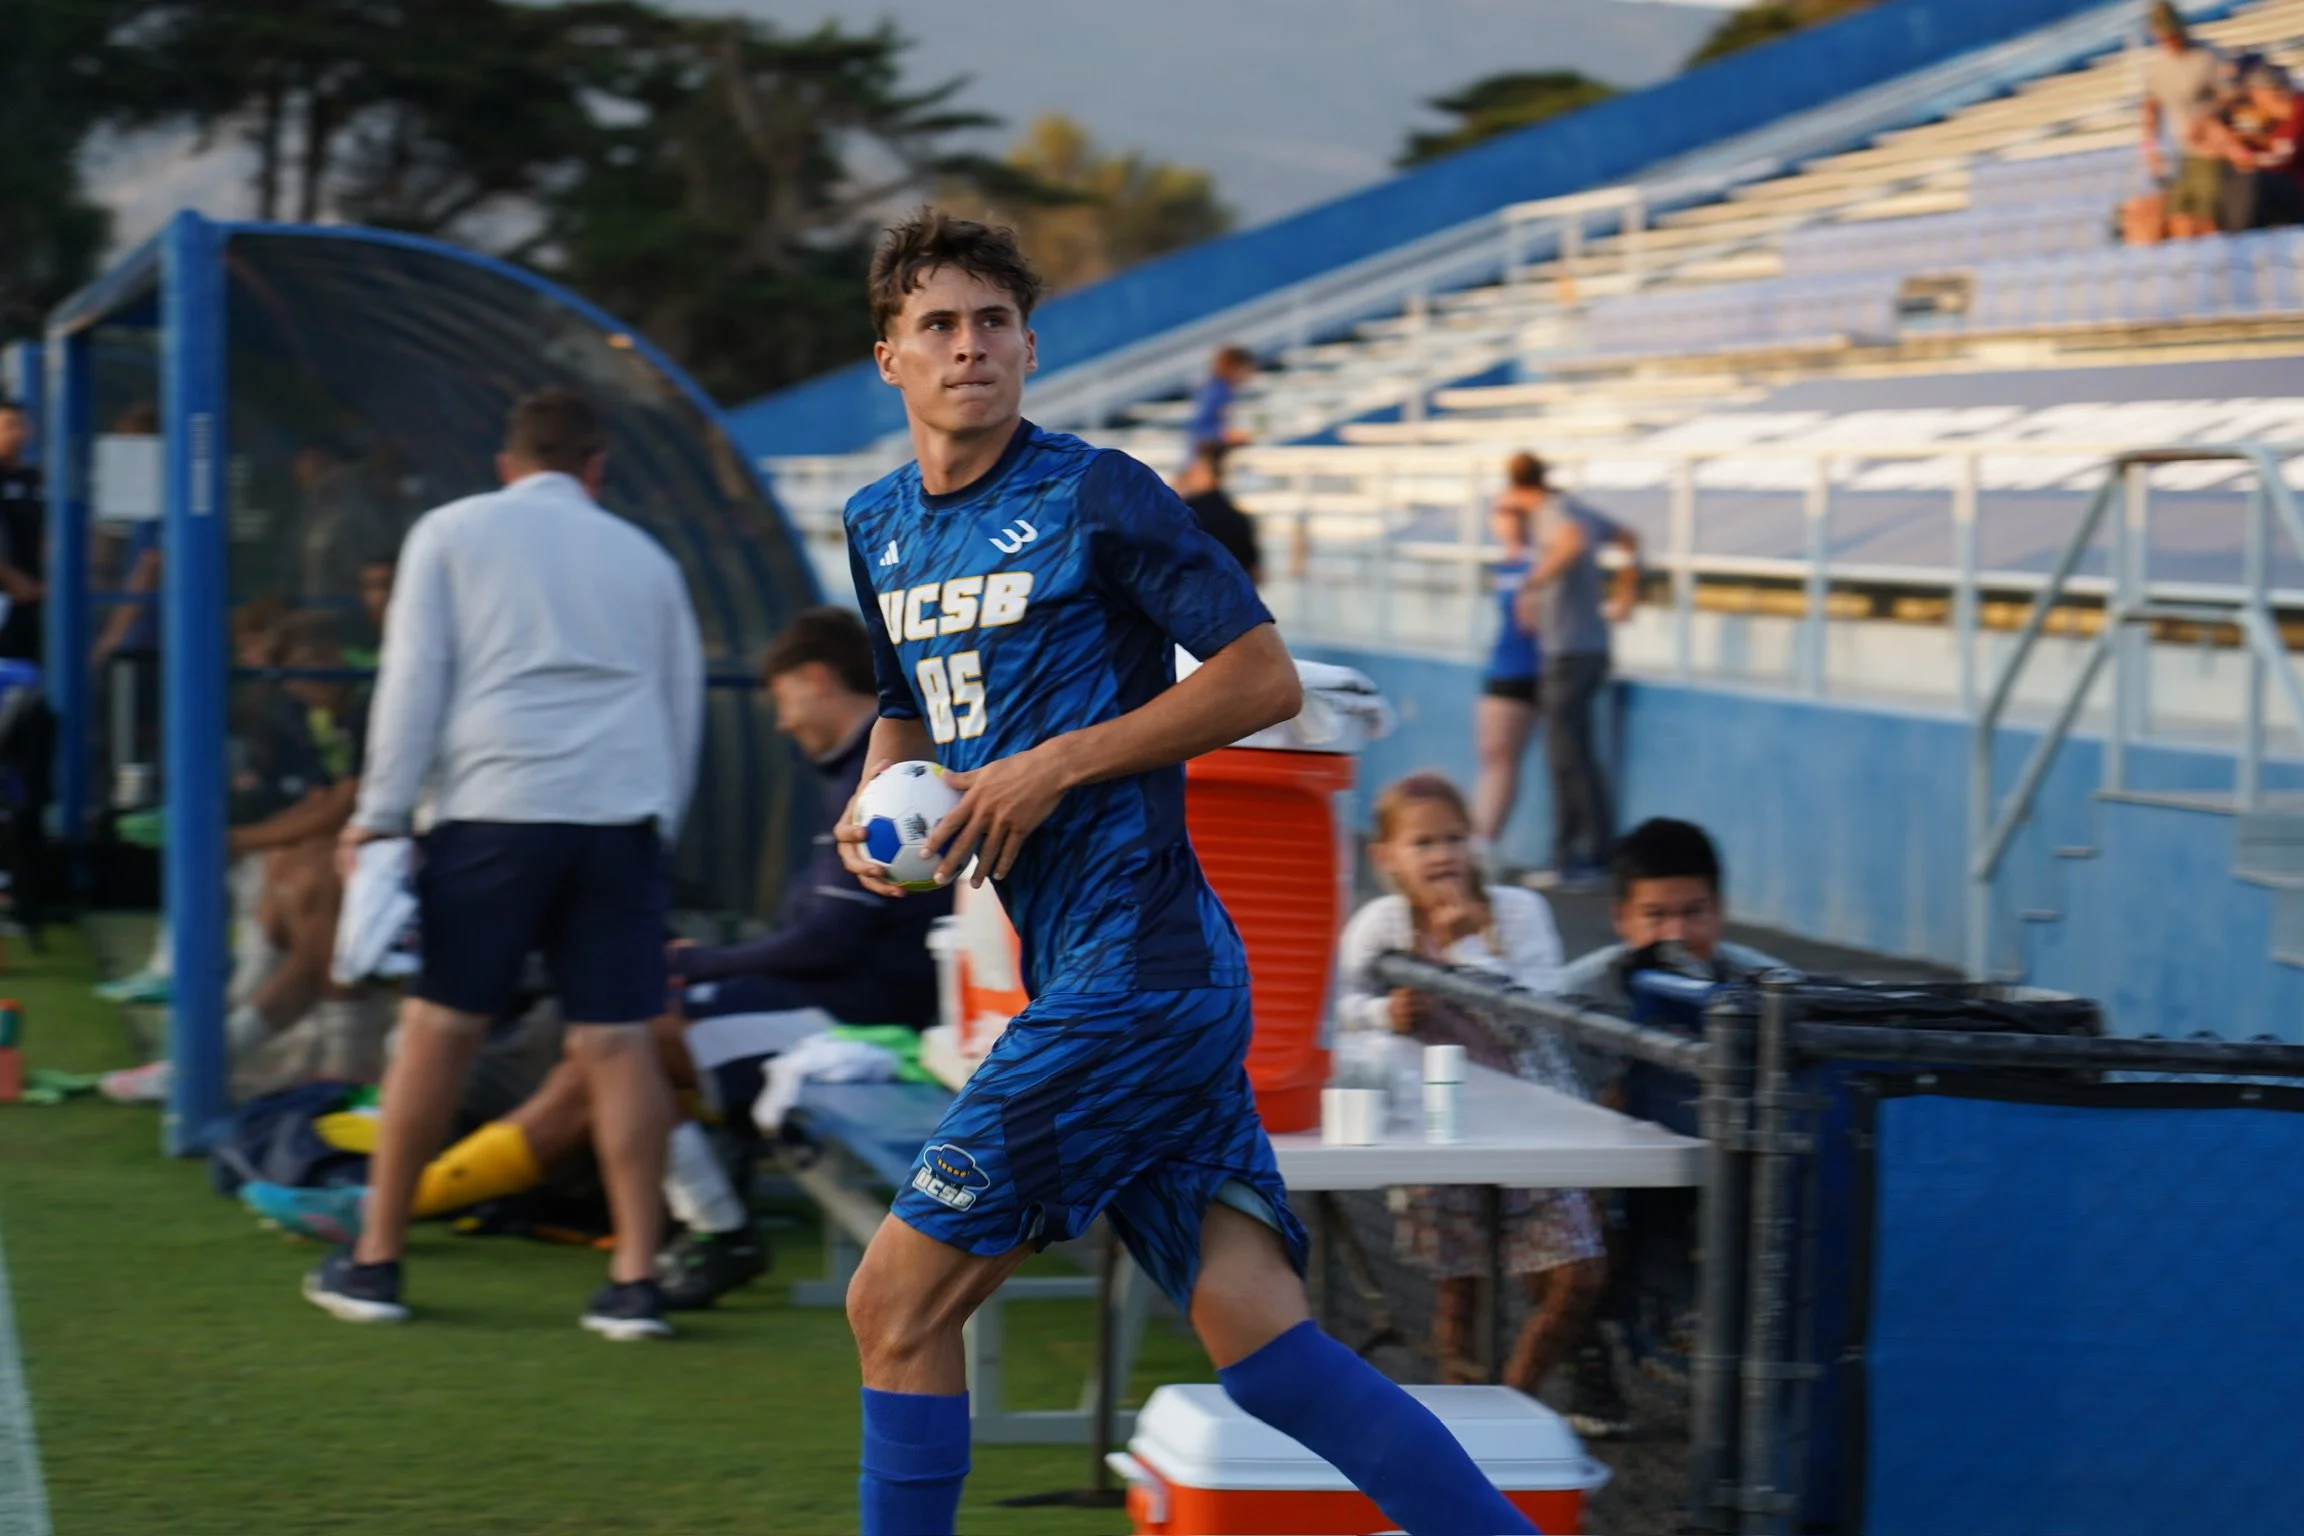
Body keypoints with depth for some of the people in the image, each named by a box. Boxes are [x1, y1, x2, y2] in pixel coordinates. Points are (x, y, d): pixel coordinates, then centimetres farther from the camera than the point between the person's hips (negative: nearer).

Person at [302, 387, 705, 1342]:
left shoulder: (452, 533, 10)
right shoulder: (643, 557, 20)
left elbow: (414, 681, 2)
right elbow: (683, 708, 22)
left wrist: (377, 817, 4)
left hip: (496, 806, -2)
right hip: (623, 812, 2)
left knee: (439, 1027, 4)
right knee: (617, 1042, 1)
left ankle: (375, 1263, 10)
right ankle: (635, 1280, -2)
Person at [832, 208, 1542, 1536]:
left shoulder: (1095, 495, -7)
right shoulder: (880, 529, 17)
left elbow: (1267, 678, -8)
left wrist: (1059, 764, -11)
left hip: (1136, 966, -8)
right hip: (1081, 971, 8)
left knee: (897, 1304, -4)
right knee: (1262, 1341, -1)